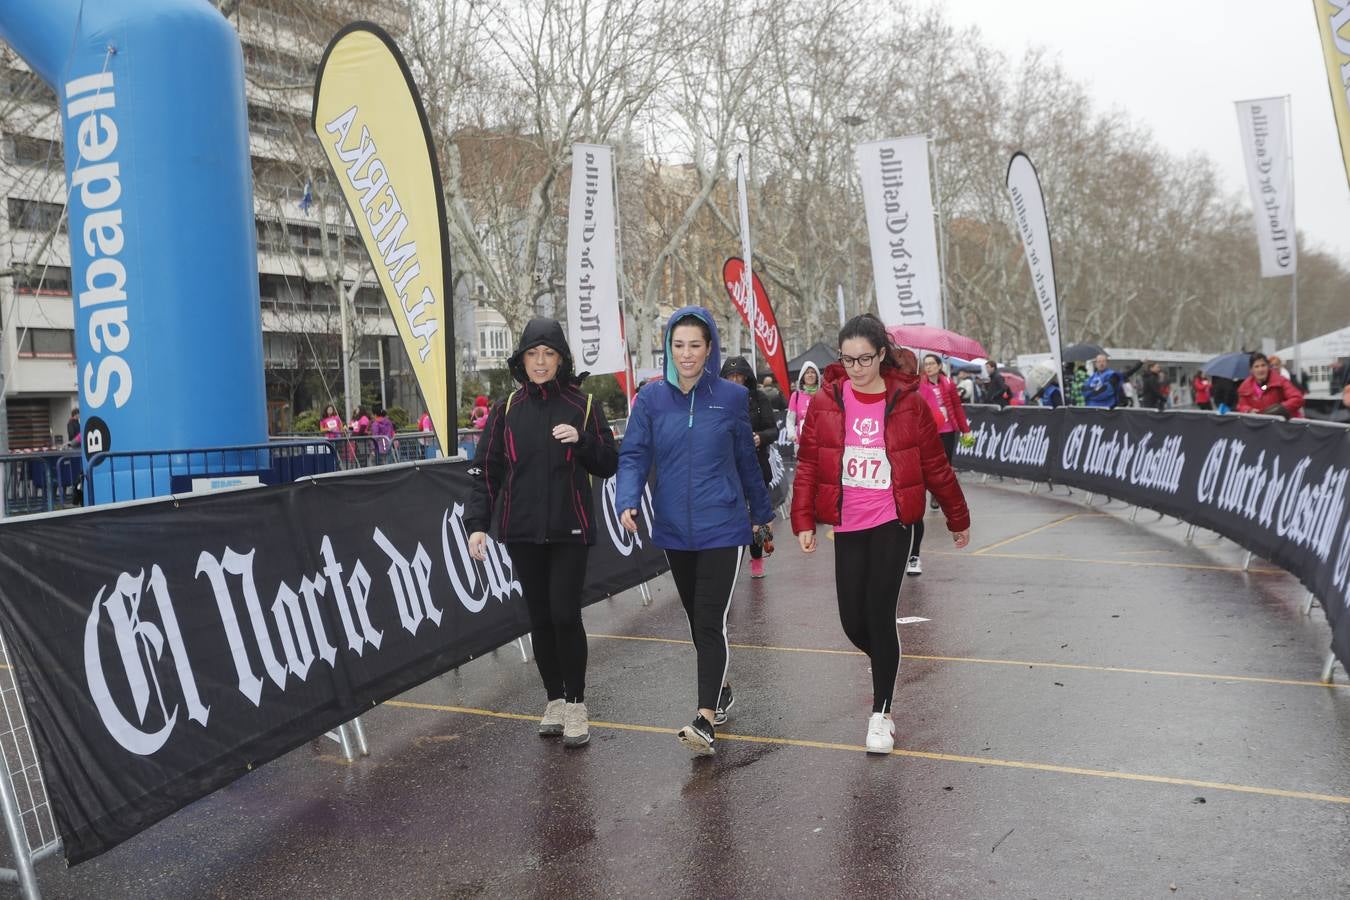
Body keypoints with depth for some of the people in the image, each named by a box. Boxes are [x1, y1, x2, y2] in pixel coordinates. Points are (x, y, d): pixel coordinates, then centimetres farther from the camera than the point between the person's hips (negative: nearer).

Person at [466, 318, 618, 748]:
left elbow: (608, 466, 3)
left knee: (565, 614, -7)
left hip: (570, 530, -2)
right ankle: (554, 700, 24)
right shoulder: (507, 410, 5)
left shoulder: (583, 406, 1)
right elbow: (485, 470, 4)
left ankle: (576, 704, 9)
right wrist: (477, 523, -6)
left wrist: (582, 440, -15)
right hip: (523, 532, 2)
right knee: (539, 617, 9)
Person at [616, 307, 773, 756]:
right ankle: (720, 690, 37)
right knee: (696, 617, 17)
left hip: (721, 528, -3)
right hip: (674, 529, 3)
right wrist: (628, 500, -22)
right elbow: (634, 454, -3)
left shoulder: (731, 397, -3)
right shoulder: (652, 397, -1)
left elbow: (746, 459, 8)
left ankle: (706, 719, -10)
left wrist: (761, 511, 18)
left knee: (710, 621, -11)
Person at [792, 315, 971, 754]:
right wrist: (804, 521, -5)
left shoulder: (908, 401, -5)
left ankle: (881, 713, 9)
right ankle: (887, 666, 39)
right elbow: (807, 465, 1)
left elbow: (935, 465, 2)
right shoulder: (826, 402, -2)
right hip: (847, 525, 2)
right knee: (852, 620, 5)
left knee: (879, 615, -6)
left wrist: (958, 518, 9)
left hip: (892, 524, -2)